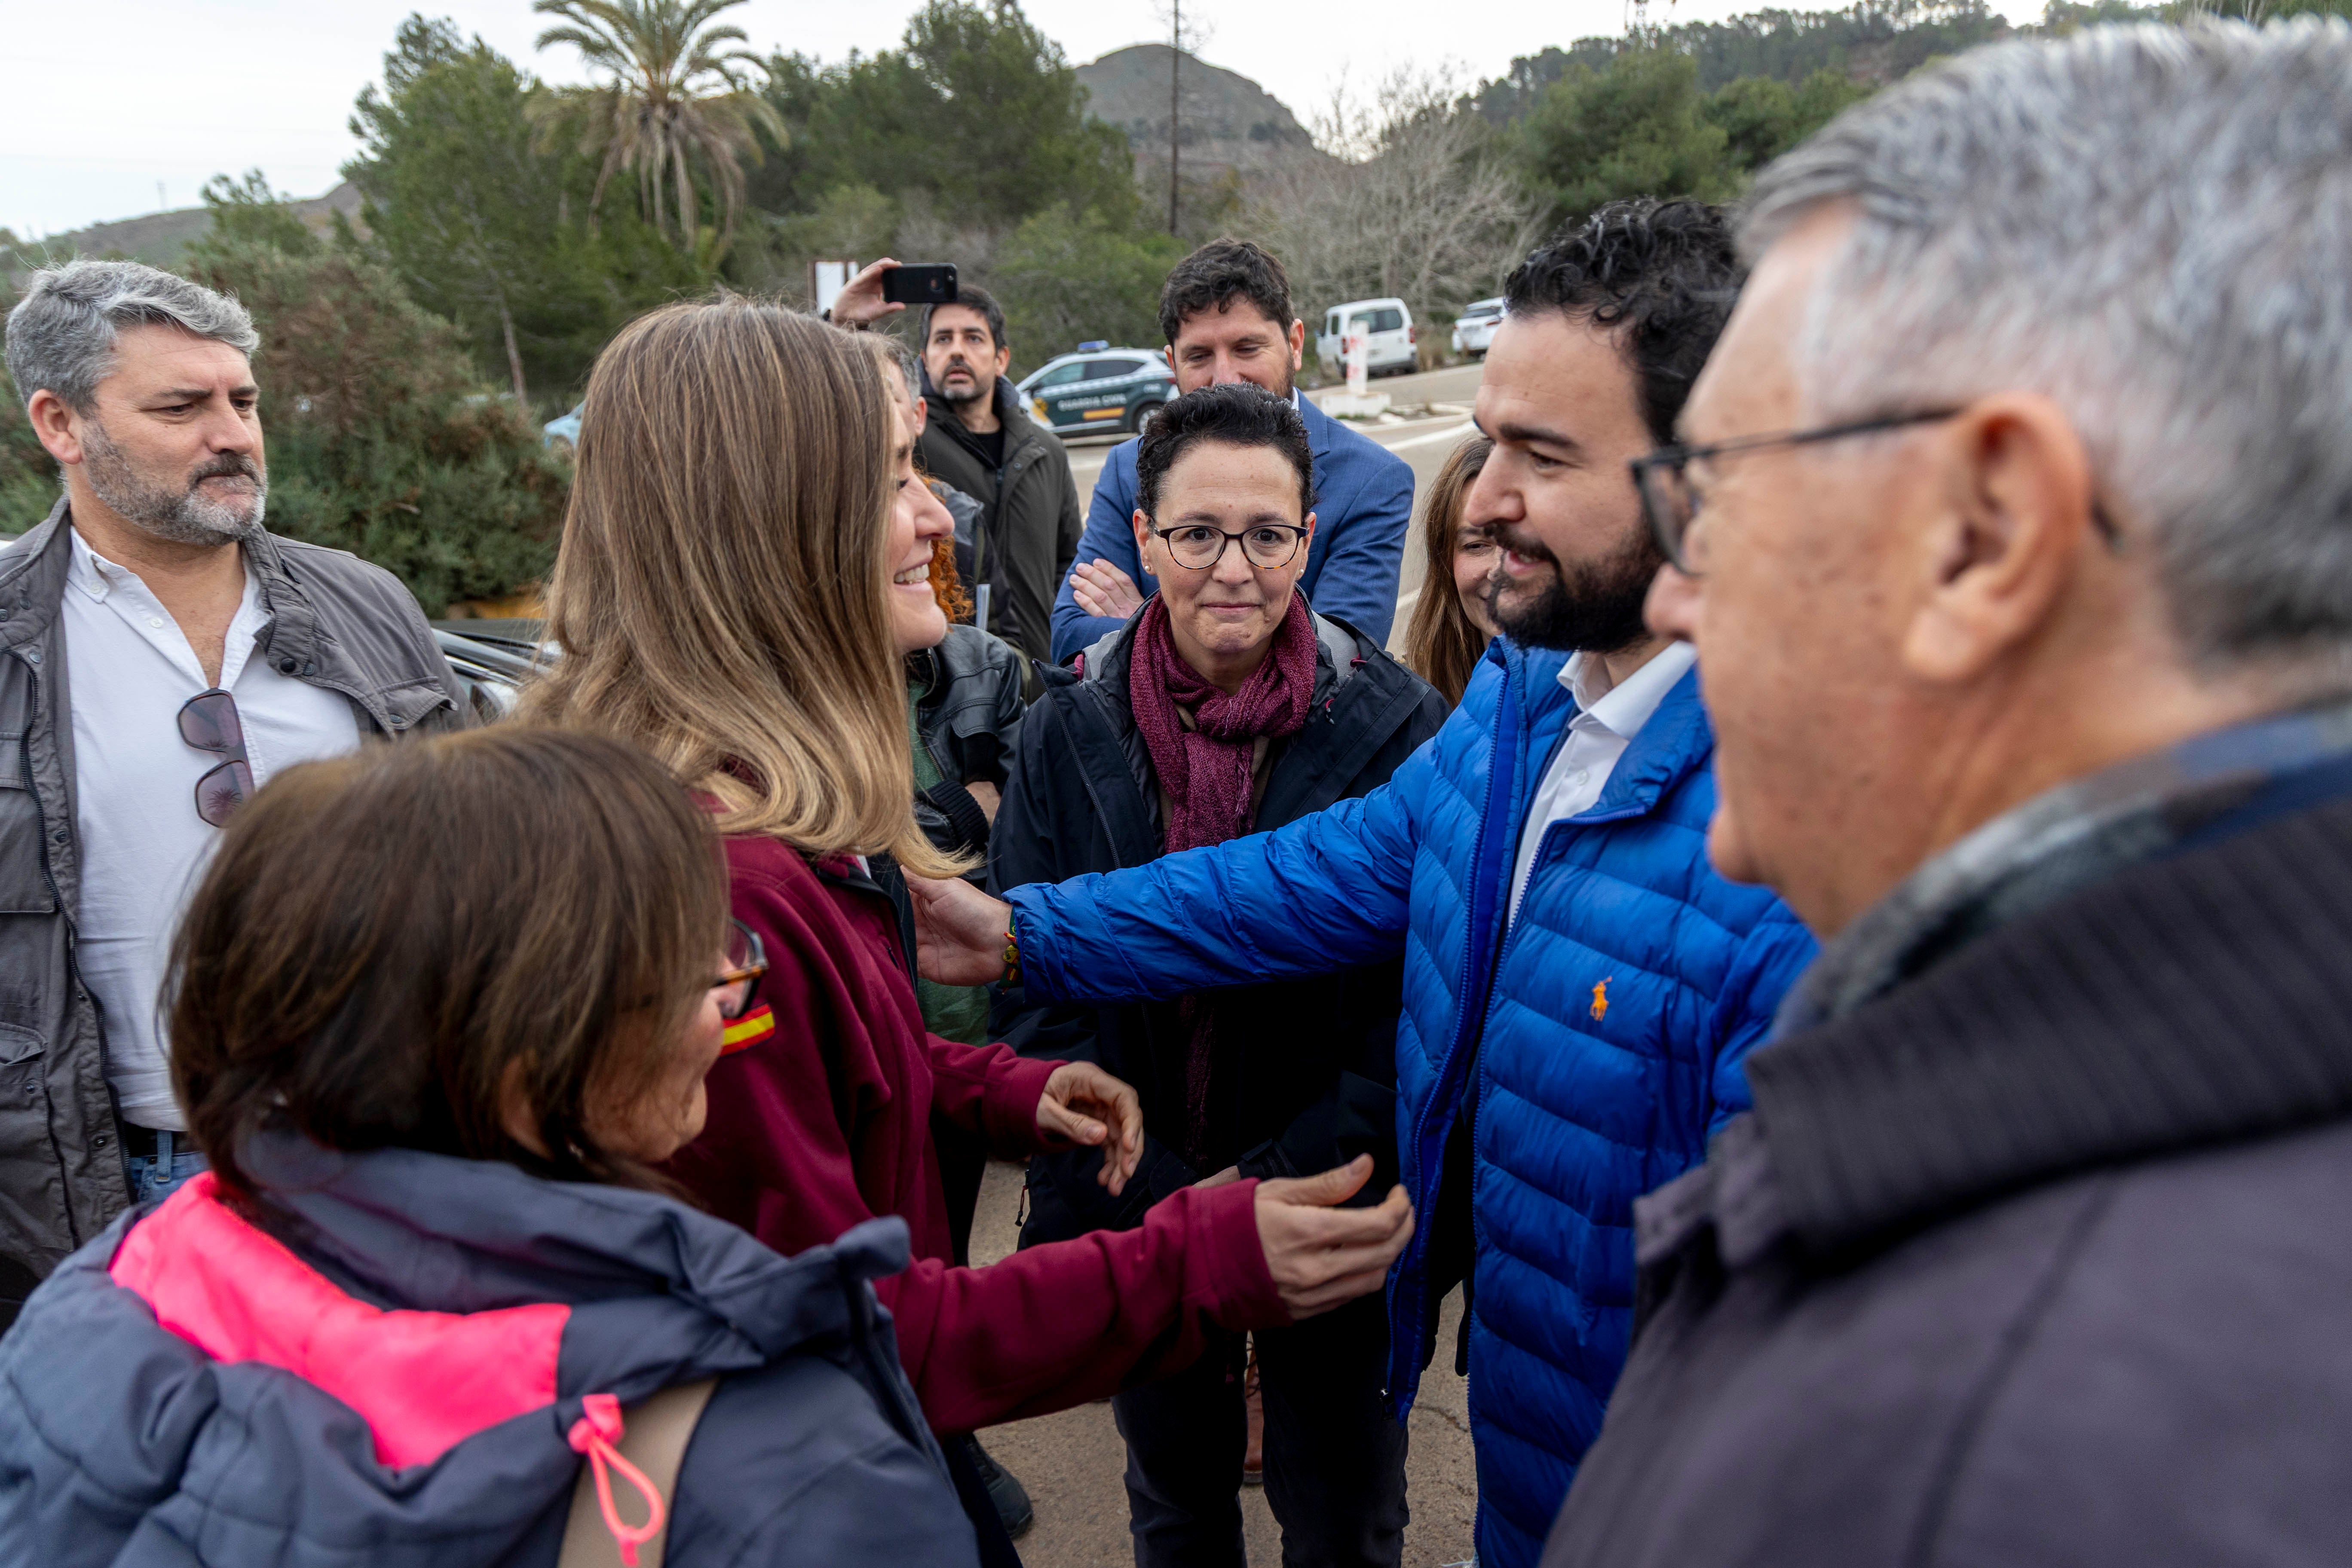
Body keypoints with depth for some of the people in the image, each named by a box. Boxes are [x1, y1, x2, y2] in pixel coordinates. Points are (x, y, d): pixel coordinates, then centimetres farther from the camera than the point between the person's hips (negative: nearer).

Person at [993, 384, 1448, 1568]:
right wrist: (1156, 1202, -16)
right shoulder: (1071, 729, -7)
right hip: (1137, 1211, 2)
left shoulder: (1395, 727, -12)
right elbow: (1037, 992, -6)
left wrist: (1280, 1183, -20)